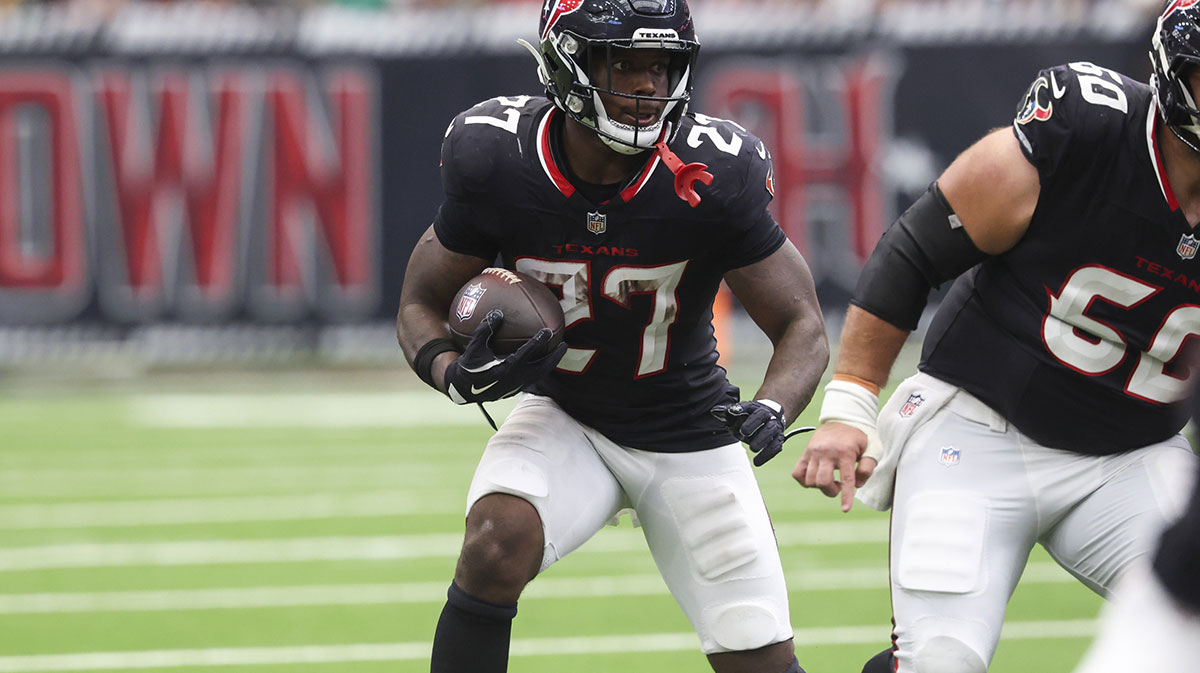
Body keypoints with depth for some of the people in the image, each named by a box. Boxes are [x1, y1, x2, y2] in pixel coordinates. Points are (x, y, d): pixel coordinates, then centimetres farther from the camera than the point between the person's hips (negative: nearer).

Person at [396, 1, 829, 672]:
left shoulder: (712, 176, -22)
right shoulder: (494, 157, -19)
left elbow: (802, 326, -13)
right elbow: (421, 304, -5)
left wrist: (771, 409, -34)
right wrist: (459, 375, -27)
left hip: (689, 433, 0)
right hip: (562, 415, 0)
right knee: (496, 544, -31)